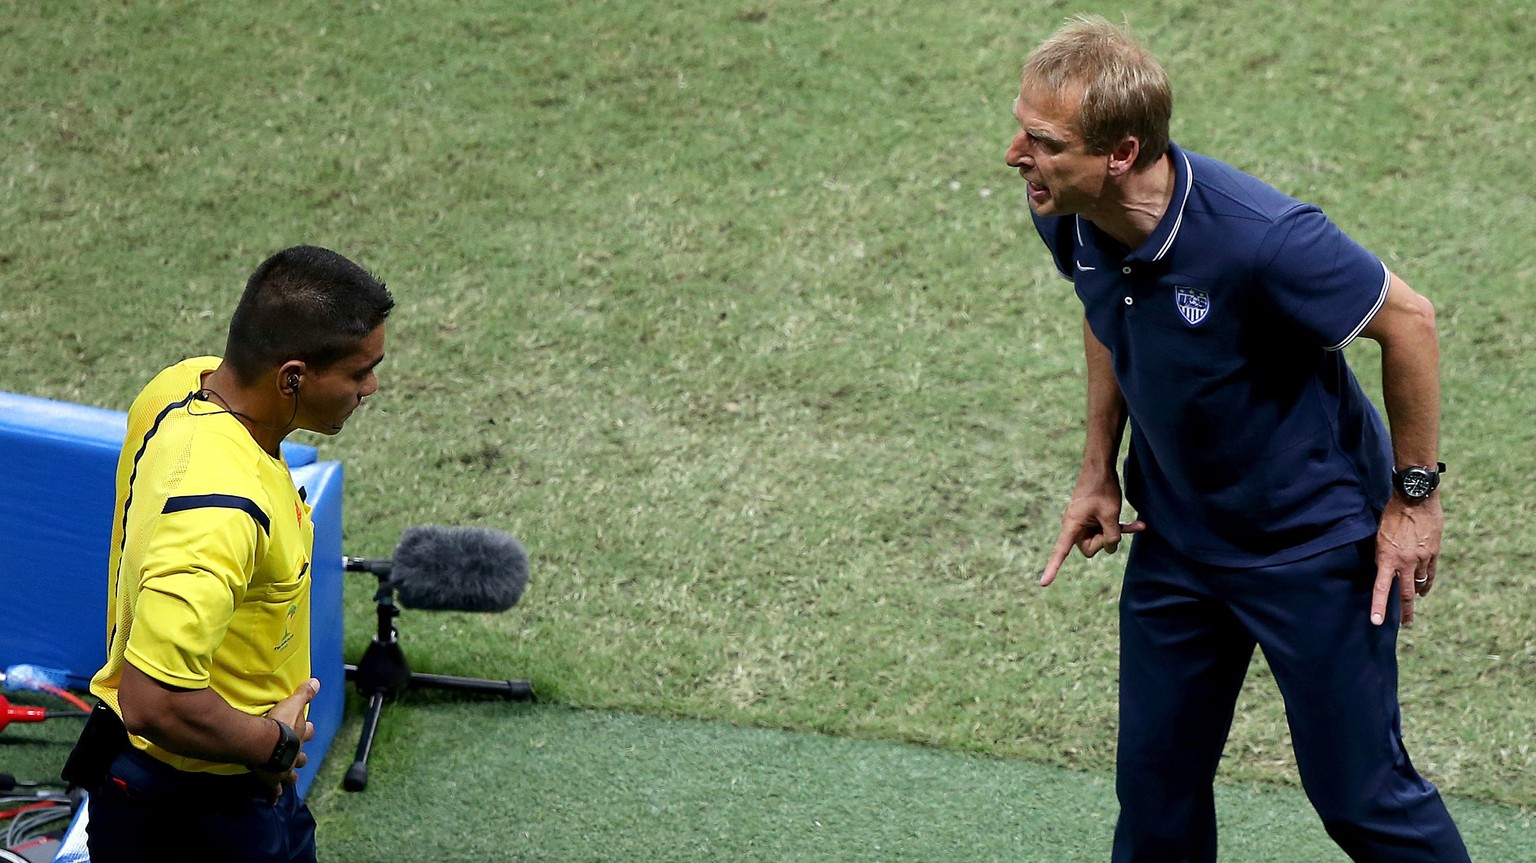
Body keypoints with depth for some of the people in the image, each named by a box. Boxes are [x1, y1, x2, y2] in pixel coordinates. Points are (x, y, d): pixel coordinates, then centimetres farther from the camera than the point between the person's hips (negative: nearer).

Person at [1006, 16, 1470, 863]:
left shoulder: (1259, 237, -34)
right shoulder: (1067, 220, -13)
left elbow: (1408, 322, -19)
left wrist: (1414, 496, -12)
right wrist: (1097, 472, 11)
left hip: (1314, 540, -6)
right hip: (1174, 537, 6)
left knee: (1356, 793, 2)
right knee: (1154, 786, 11)